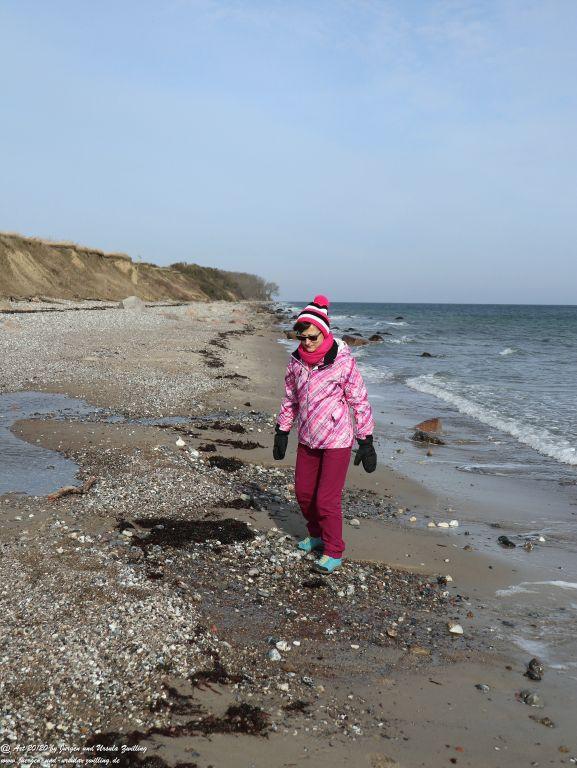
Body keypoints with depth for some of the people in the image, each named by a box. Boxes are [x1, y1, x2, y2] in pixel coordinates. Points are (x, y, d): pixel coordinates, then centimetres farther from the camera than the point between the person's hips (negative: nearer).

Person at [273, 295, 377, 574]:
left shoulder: (343, 362, -18)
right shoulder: (296, 360, -2)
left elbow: (360, 402, -12)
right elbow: (290, 398, 11)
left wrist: (366, 442, -11)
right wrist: (282, 432, 14)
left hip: (337, 441, -6)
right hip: (307, 440, 6)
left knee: (327, 500, -4)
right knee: (303, 493, 16)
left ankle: (334, 553, 16)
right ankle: (317, 536, 40)